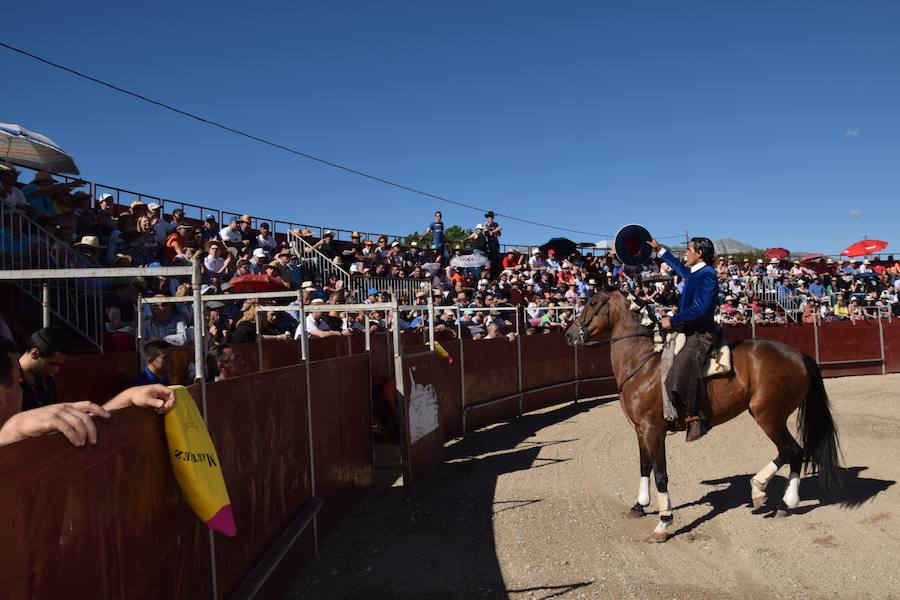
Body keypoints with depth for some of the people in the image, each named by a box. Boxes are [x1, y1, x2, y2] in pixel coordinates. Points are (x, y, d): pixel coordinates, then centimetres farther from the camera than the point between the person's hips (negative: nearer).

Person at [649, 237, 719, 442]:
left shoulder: (707, 275, -14)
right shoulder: (693, 273, 14)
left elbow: (699, 310, -23)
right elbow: (678, 266, 37)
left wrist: (672, 321, -18)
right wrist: (660, 249, 43)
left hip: (700, 334, -11)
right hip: (690, 331, 11)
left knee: (684, 364, -27)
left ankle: (696, 418, -21)